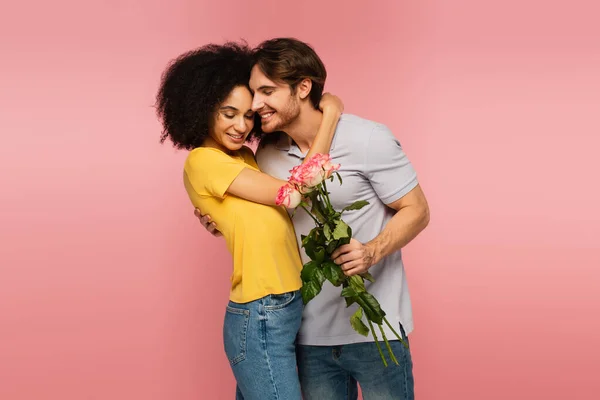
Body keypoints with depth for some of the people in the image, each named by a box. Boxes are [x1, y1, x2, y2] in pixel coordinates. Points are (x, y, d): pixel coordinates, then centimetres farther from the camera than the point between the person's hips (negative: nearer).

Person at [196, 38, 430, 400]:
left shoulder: (366, 139, -13)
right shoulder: (267, 154, 4)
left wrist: (372, 252, -24)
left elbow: (416, 211, -7)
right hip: (310, 335, 5)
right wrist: (227, 223, -1)